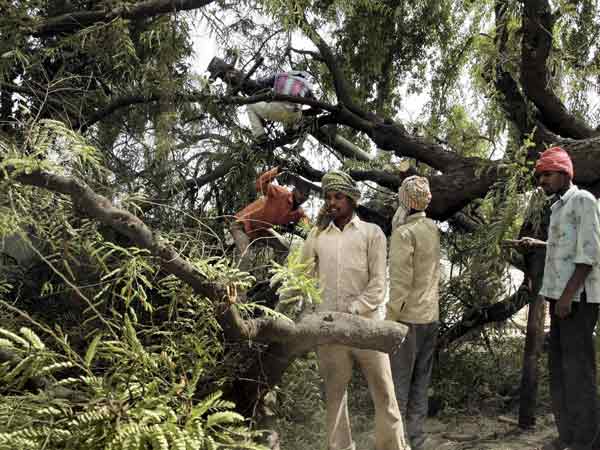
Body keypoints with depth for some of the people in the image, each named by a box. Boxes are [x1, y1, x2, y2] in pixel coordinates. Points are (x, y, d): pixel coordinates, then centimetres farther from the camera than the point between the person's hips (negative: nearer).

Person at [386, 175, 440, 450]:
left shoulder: (404, 232, -14)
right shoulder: (433, 228, 7)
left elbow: (400, 282, -17)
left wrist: (390, 319, -13)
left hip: (408, 317, -7)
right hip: (431, 316, 7)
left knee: (398, 384, 0)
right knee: (420, 383, 12)